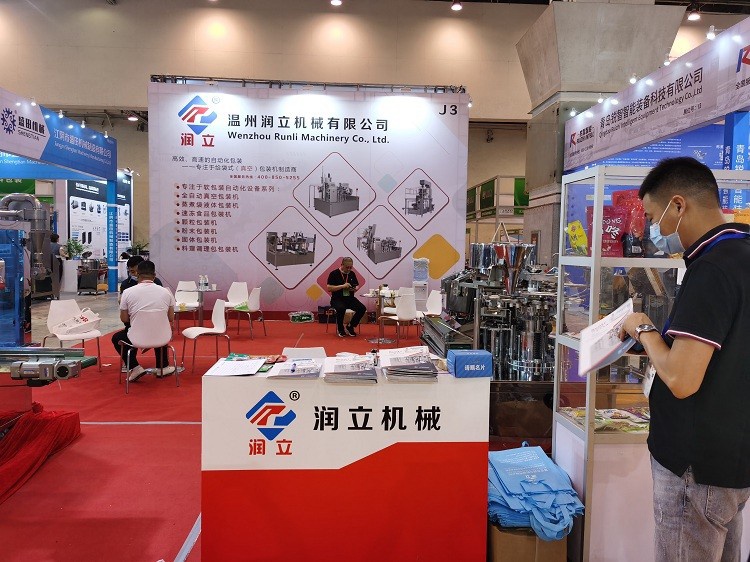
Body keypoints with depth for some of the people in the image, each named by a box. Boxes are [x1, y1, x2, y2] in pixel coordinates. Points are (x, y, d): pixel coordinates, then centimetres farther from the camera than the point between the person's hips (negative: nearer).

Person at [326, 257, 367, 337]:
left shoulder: (352, 274, 11)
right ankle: (340, 329, -10)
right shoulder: (334, 274, -5)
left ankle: (350, 326, 1)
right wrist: (342, 286, -19)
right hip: (337, 299, -5)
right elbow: (329, 288, -12)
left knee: (362, 308, -20)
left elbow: (357, 285, 20)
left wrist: (355, 289, -5)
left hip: (350, 298, 5)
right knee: (341, 308, -38)